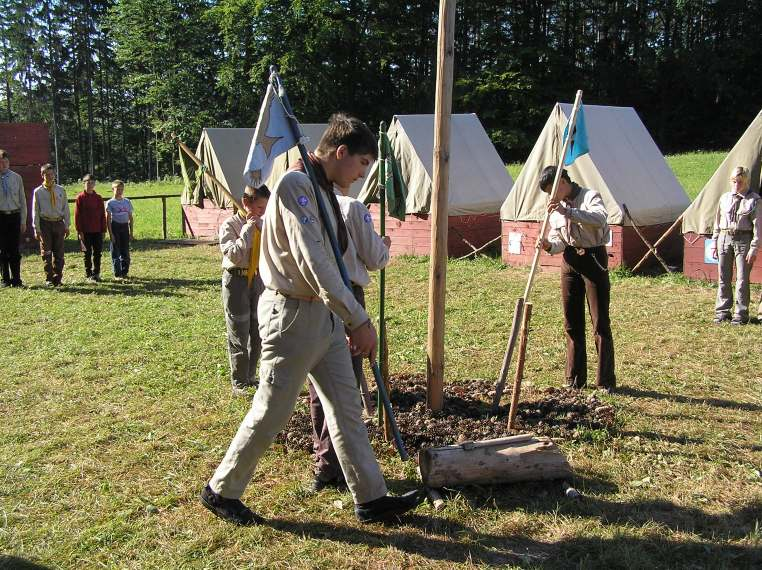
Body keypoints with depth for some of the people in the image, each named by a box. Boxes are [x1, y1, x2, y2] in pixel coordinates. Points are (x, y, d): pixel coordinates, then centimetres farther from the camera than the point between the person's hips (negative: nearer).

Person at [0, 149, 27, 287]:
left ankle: (16, 279, 10)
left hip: (14, 216, 1)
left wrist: (23, 221, 4)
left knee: (15, 250, 3)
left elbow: (22, 200, 9)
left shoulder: (16, 178, 6)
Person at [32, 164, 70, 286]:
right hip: (45, 223, -2)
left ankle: (57, 277, 14)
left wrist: (67, 226, 6)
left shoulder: (61, 190, 7)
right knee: (47, 253, 1)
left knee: (59, 252, 5)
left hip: (59, 223, 2)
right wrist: (37, 229, -4)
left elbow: (65, 208, 10)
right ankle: (49, 278, 9)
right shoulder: (38, 192, 0)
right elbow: (35, 211, 0)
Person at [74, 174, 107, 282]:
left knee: (97, 252, 5)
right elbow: (77, 215, -4)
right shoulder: (80, 198, -3)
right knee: (87, 253, 5)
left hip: (97, 231, 3)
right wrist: (79, 231, -9)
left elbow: (103, 215, 9)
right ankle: (88, 275, 12)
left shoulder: (98, 198, 7)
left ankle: (96, 273, 14)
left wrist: (103, 230, 5)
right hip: (85, 231, -3)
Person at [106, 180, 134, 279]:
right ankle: (117, 274, 3)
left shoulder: (127, 202, 9)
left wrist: (131, 232, 9)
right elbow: (108, 219, -6)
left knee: (125, 252, 7)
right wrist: (110, 233, -12)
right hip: (115, 226, -4)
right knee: (115, 252, -1)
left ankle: (124, 272, 16)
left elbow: (130, 218, 13)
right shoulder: (110, 203, -3)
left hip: (125, 226, 4)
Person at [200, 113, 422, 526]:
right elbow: (313, 262, -25)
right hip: (292, 315, -9)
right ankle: (220, 491, 23)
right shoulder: (295, 184, -18)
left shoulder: (325, 191, 12)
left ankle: (371, 499, 21)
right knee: (271, 412, 3)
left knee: (346, 407, 12)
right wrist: (359, 320, -24)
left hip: (325, 314, 9)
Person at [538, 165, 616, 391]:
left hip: (594, 259, -6)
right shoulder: (556, 208, 11)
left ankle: (606, 381, 2)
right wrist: (549, 246, -12)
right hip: (570, 262, 6)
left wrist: (568, 212, -37)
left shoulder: (590, 196, -8)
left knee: (600, 322, -4)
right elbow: (559, 241, 10)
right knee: (572, 323, 9)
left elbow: (600, 219, -29)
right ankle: (575, 379, 18)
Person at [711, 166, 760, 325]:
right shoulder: (724, 198, 10)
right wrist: (714, 243, 13)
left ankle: (741, 314, 6)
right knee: (723, 278, 9)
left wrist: (754, 248, -10)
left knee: (742, 279, -2)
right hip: (724, 238, 4)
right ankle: (722, 311, 18)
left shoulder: (753, 200, -3)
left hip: (743, 240, -4)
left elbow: (757, 226, -5)